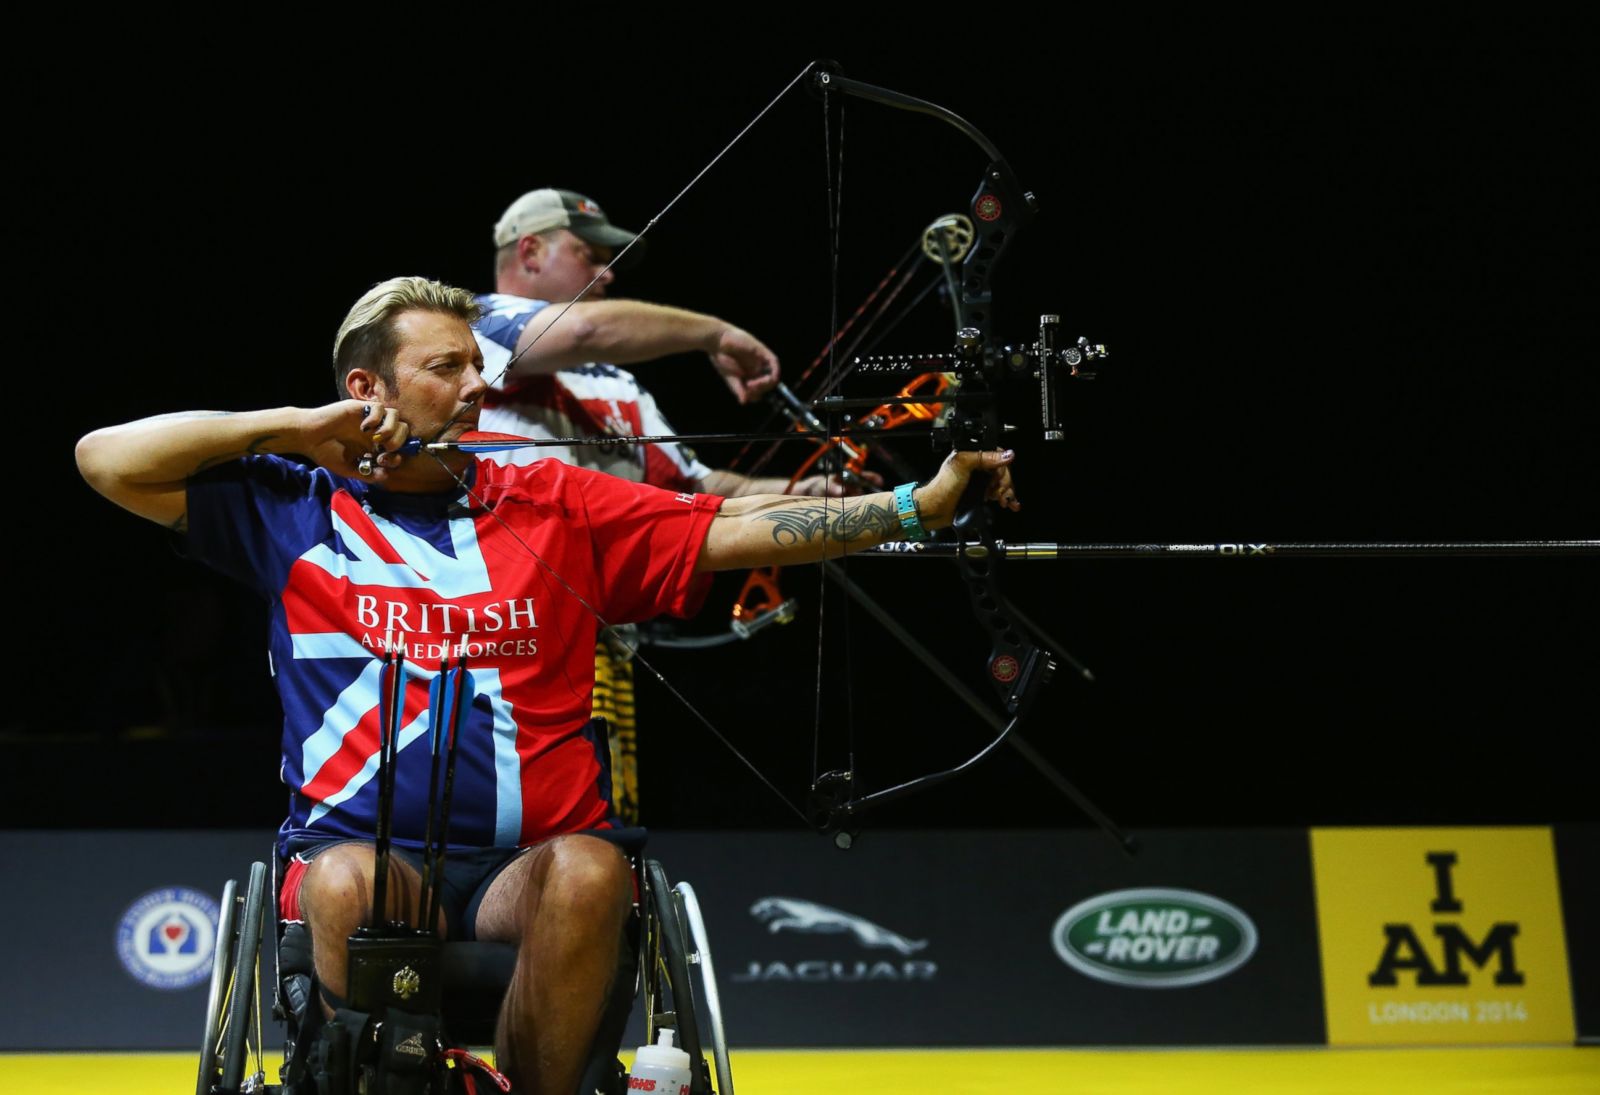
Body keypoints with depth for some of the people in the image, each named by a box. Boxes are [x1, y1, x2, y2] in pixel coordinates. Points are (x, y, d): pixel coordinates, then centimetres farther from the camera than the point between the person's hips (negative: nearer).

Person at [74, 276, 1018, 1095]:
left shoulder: (553, 504, 13)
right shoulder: (296, 507, 10)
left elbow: (733, 530, 5)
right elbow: (107, 460, 6)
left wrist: (921, 504, -4)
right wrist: (293, 430, 1)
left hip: (527, 860, 1)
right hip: (362, 852, -1)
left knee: (589, 871, -31)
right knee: (345, 884, -34)